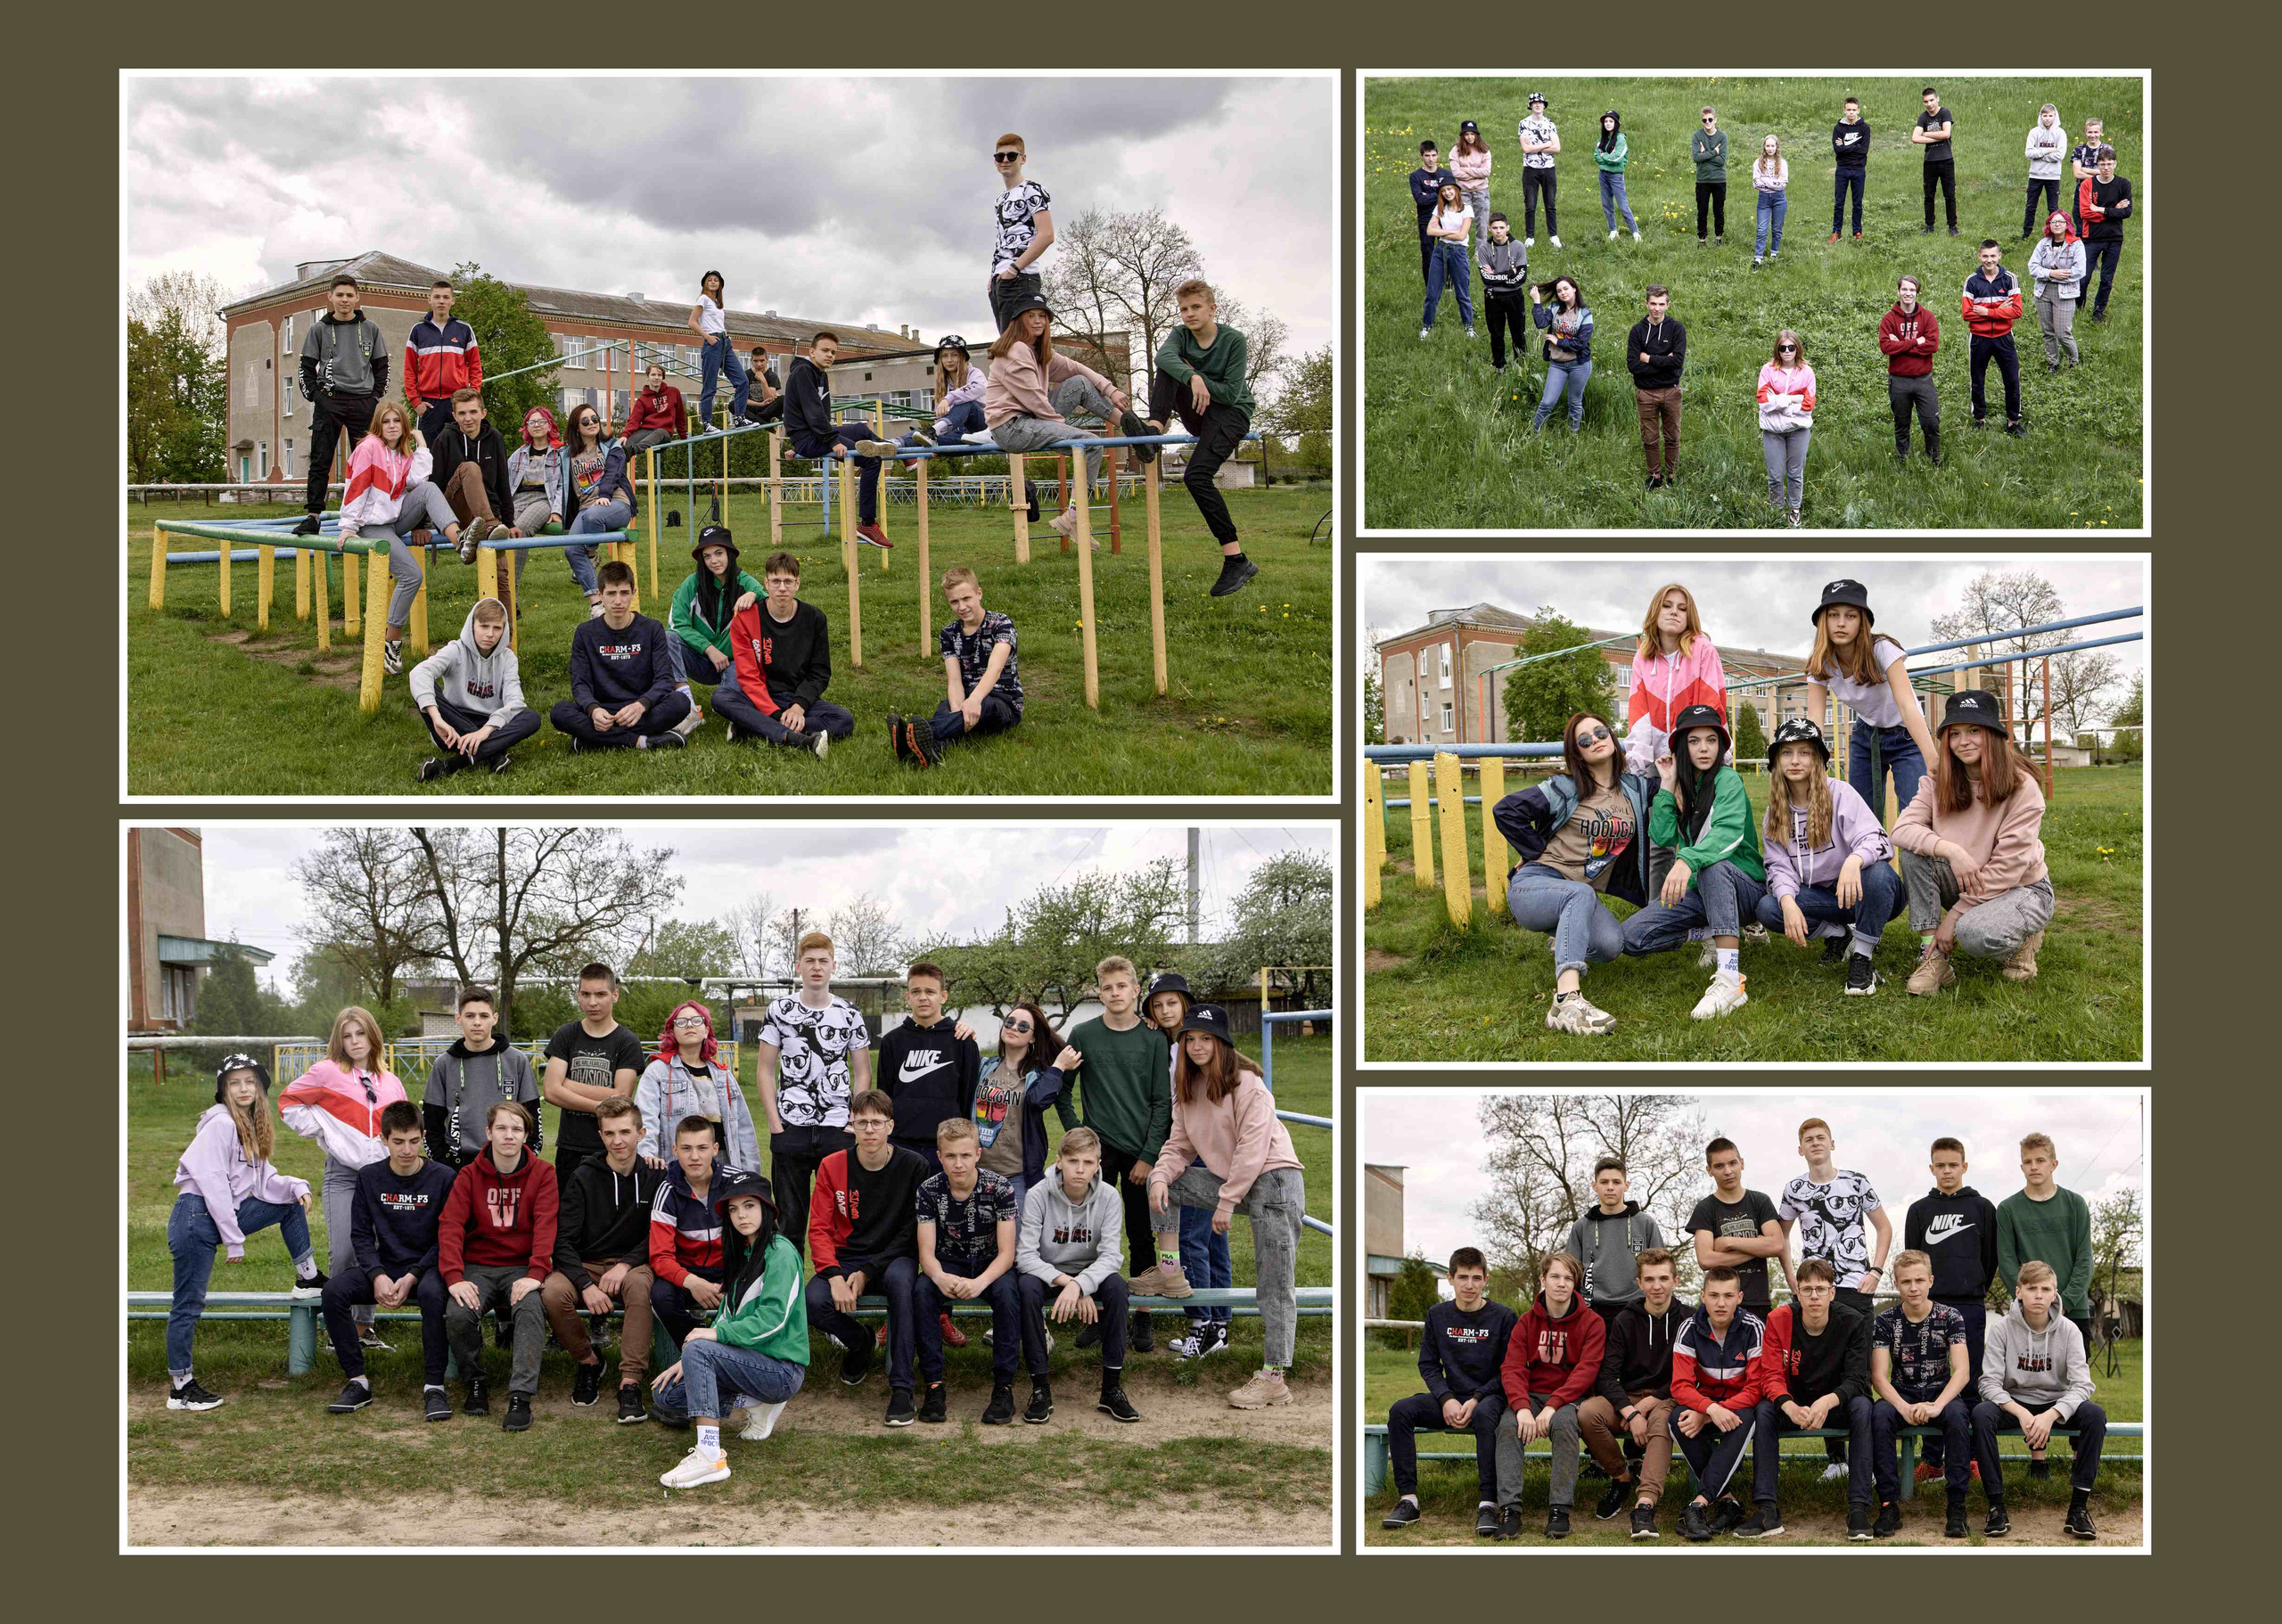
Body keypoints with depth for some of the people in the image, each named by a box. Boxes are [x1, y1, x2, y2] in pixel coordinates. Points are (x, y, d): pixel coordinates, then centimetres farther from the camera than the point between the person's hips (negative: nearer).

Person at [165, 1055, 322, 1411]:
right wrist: (234, 1239, -17)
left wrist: (296, 1186, -6)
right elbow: (212, 1184, -18)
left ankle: (308, 1278, 21)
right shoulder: (220, 1124, -14)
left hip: (227, 1213, 9)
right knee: (189, 1304, -4)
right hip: (197, 1217, -9)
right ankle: (180, 1387, 1)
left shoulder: (252, 1127, 14)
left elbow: (263, 1181, 14)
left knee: (291, 1203, 13)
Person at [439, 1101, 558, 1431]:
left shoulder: (542, 1174, 1)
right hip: (478, 1266, 1)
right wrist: (454, 1277, -22)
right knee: (458, 1315, -28)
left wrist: (535, 1275, -24)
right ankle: (475, 1382, -1)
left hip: (522, 1267, -1)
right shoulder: (470, 1175, 4)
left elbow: (546, 1226, -9)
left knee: (531, 1309, -33)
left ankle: (520, 1397, -33)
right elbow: (450, 1226, -6)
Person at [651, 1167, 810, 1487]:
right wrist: (688, 1361, 1)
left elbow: (774, 1318, -22)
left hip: (782, 1367, -9)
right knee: (668, 1397, 3)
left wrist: (717, 1334, -23)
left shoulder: (780, 1253, -11)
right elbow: (728, 1316, 13)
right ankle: (755, 1402, 6)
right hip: (749, 1361, 9)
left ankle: (710, 1455, -39)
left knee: (699, 1349, -29)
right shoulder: (741, 1255, 16)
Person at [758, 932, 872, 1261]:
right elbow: (765, 1070, 5)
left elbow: (862, 1073, 10)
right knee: (790, 1216, 4)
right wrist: (774, 1123, -4)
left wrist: (855, 1123, -2)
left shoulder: (849, 1015, 6)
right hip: (791, 1129, 0)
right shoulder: (780, 1011, 3)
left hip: (838, 1131, 0)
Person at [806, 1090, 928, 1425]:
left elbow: (911, 1233, -5)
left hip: (894, 1258, -2)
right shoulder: (832, 1166, 1)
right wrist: (835, 1276, -19)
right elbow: (820, 1229, -2)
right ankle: (859, 1341, 9)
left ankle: (901, 1388, -35)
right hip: (845, 1259, 2)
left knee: (900, 1279, -39)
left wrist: (867, 1273, -14)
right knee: (814, 1301, -29)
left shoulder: (914, 1167, -5)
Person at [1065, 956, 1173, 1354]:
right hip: (1099, 1150, 0)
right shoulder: (1083, 1035, 2)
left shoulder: (1154, 1039, 0)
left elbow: (1162, 1102, -1)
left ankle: (1142, 1319, 11)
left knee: (1142, 1237, 4)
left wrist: (1148, 1156, -6)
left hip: (1141, 1151, 0)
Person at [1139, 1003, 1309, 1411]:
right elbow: (1180, 1145, 11)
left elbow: (1253, 1147, -17)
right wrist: (1161, 1176, -10)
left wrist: (1227, 1201, -16)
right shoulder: (1187, 1090, 10)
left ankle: (1274, 1379, -12)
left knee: (1275, 1285, -9)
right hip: (1230, 1182, 8)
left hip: (1275, 1179, -8)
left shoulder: (1247, 1084, -13)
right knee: (1163, 1181, 8)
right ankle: (1170, 1272, 10)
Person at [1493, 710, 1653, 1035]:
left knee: (1611, 946, -28)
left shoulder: (1635, 788, 11)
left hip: (1582, 896, 4)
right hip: (1533, 885, -4)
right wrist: (1537, 852, -4)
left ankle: (1566, 939, 13)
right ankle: (1567, 1001, -57)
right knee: (1581, 893, -39)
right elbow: (1505, 811, -7)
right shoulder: (1566, 789, -3)